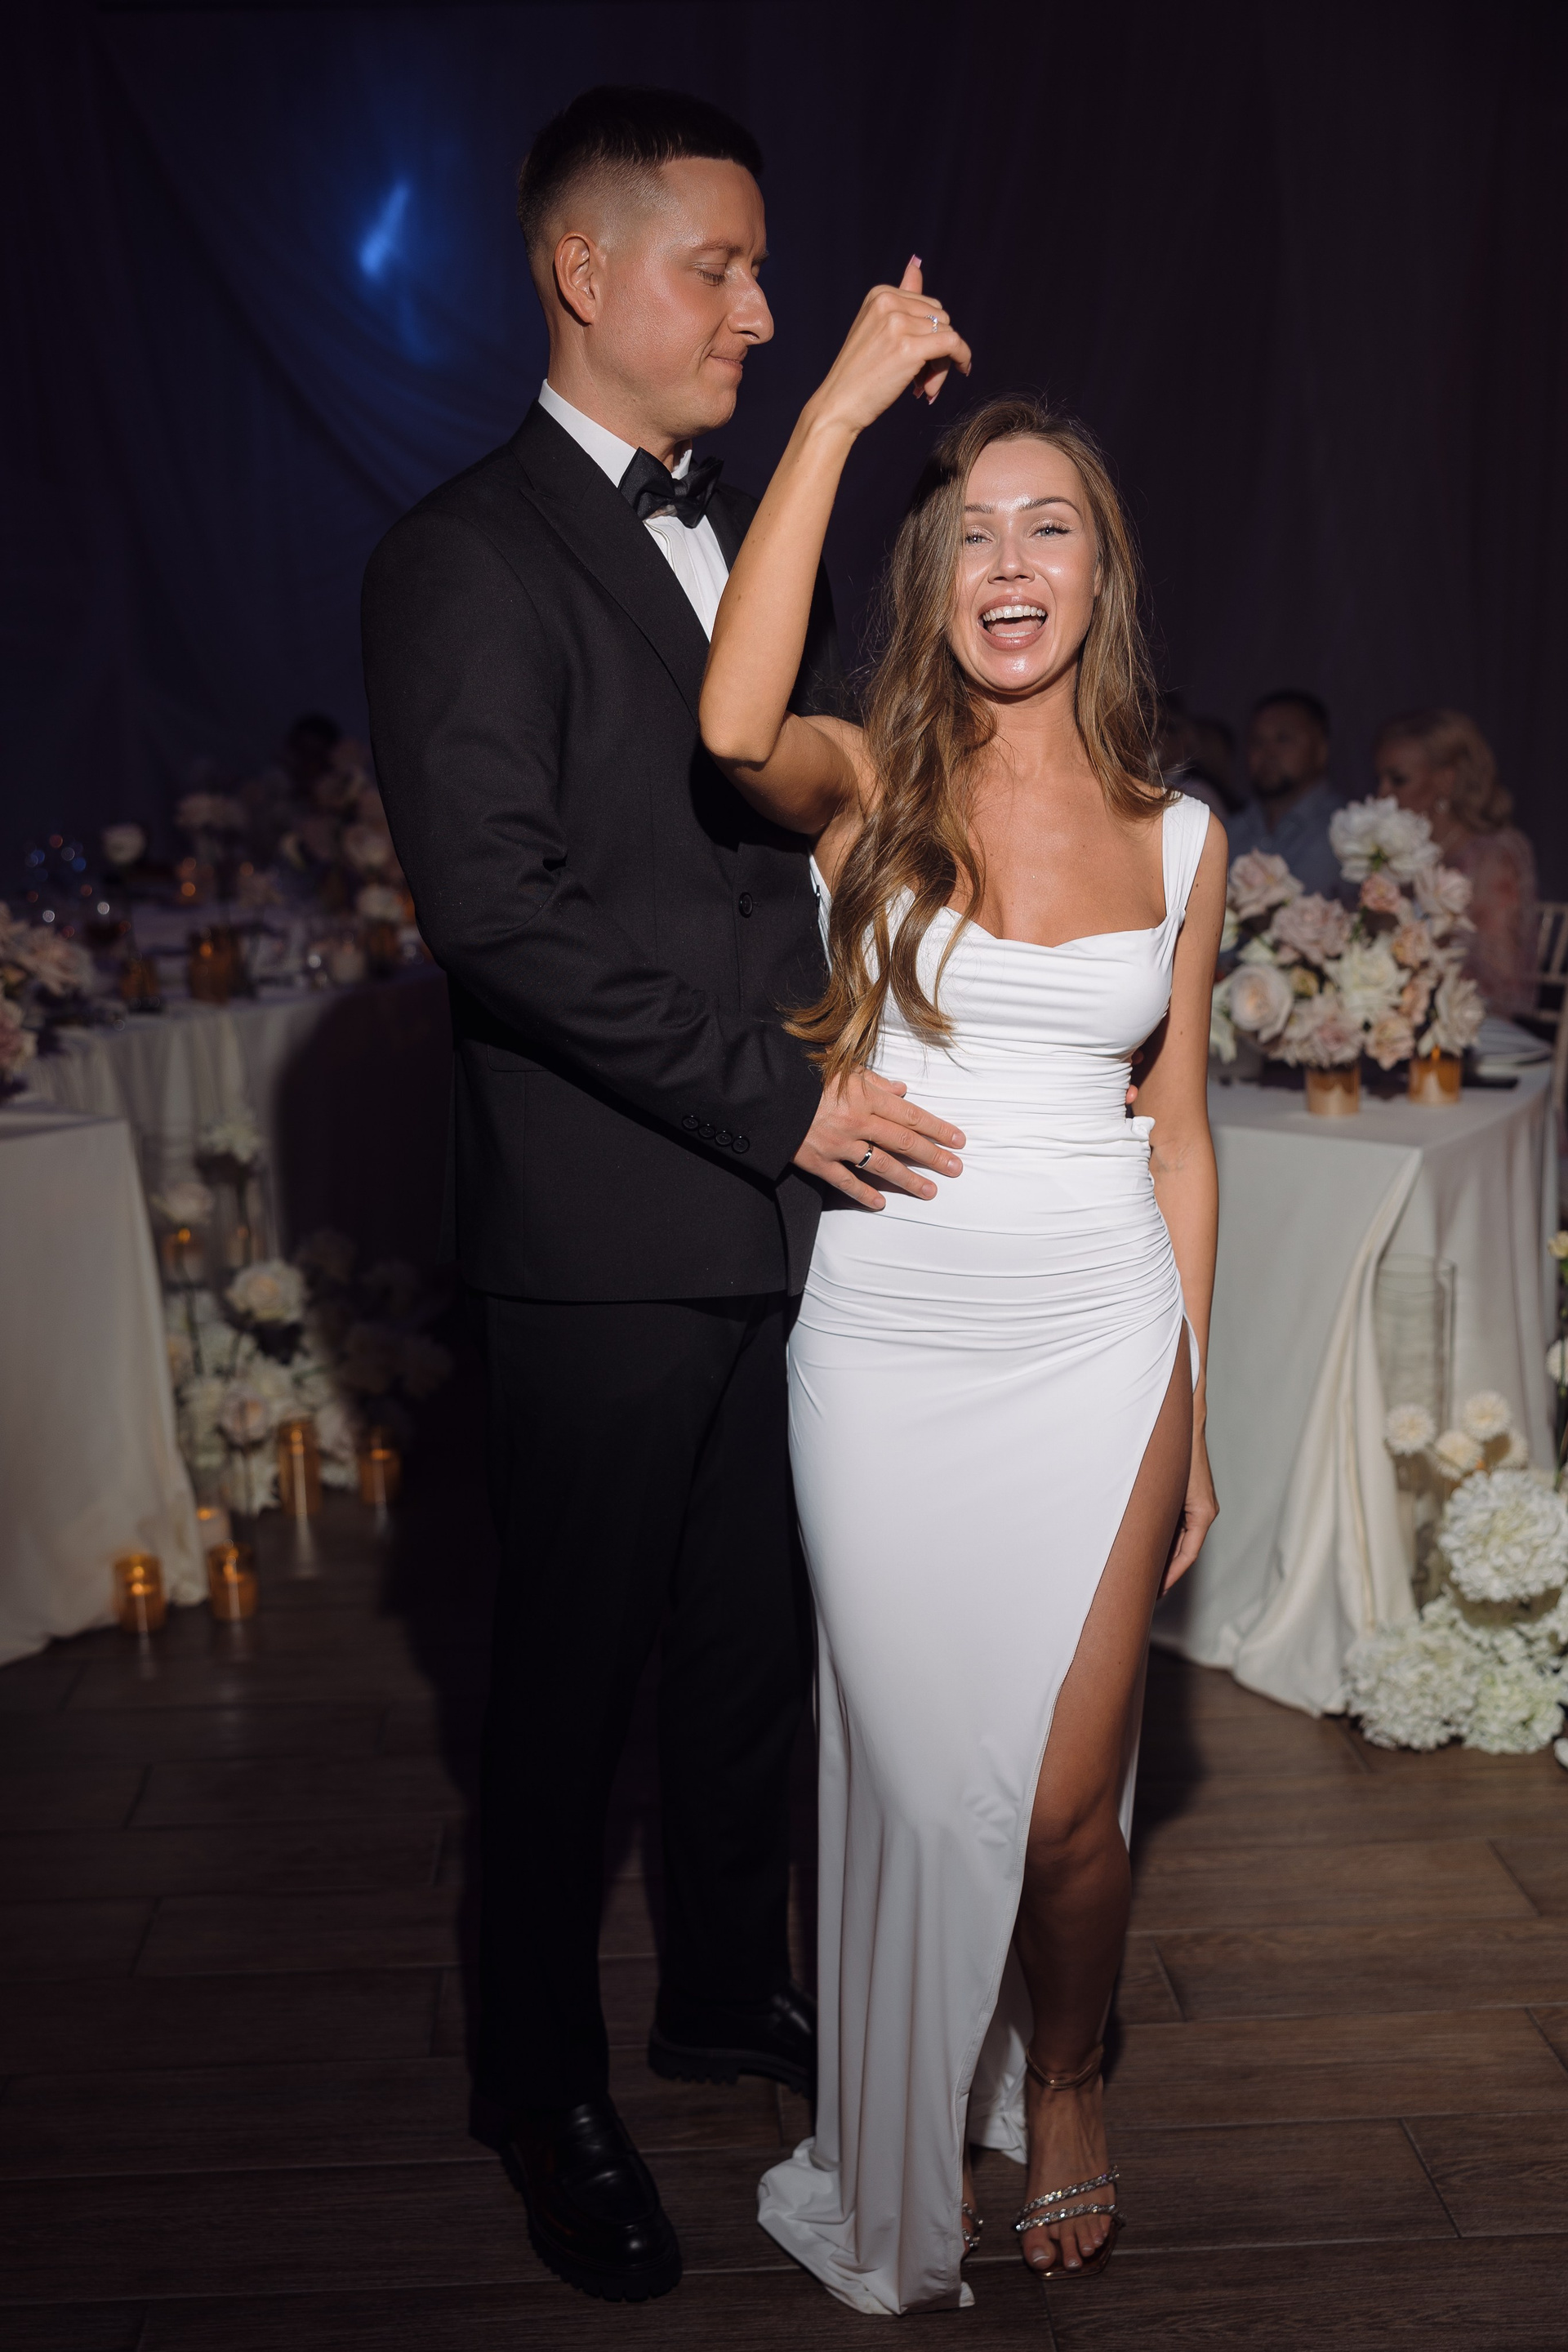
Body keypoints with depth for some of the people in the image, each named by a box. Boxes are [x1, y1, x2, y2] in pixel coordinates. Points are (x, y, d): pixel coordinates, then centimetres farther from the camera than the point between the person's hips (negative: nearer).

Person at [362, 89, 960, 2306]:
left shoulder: (754, 539, 15)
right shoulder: (467, 557, -10)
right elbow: (496, 901, -19)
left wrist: (855, 1078, 6)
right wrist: (775, 1103, -18)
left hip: (785, 1213, 7)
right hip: (609, 1245, -7)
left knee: (755, 1642, 19)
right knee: (573, 1674, 9)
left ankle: (728, 1984, 40)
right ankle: (548, 2086, 29)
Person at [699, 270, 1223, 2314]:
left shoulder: (1178, 837, 5)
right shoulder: (866, 785, -3)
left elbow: (1179, 1136, 9)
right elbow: (734, 722, -28)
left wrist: (1193, 1414, 10)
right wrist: (840, 406, -22)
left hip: (1099, 1348, 1)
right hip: (889, 1343, -1)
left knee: (1065, 1799, 5)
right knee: (916, 1785, 9)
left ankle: (1064, 2087, 38)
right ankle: (902, 2174, 36)